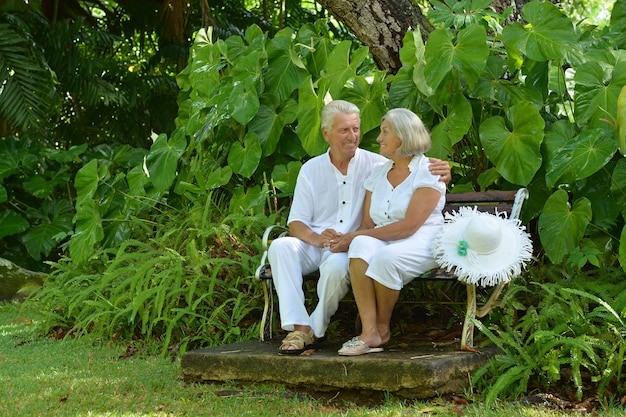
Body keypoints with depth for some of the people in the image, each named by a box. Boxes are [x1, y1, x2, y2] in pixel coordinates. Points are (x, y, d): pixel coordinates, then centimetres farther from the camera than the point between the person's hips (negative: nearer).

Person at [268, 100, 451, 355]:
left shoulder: (375, 164, 6)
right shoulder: (311, 170, 11)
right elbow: (296, 223, 5)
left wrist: (442, 174, -22)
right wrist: (317, 238, -18)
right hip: (314, 246, 3)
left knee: (337, 265, -37)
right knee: (280, 246, -29)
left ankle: (315, 331, -15)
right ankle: (299, 327, -30)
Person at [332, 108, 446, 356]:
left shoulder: (427, 172, -5)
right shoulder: (378, 174, 17)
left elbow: (408, 226, -16)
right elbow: (367, 224, 11)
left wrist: (354, 236, -16)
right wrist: (348, 240, -13)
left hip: (422, 244, -5)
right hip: (383, 241, 5)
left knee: (386, 257, -36)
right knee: (362, 245, -30)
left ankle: (382, 327, -11)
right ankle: (369, 333, -34)